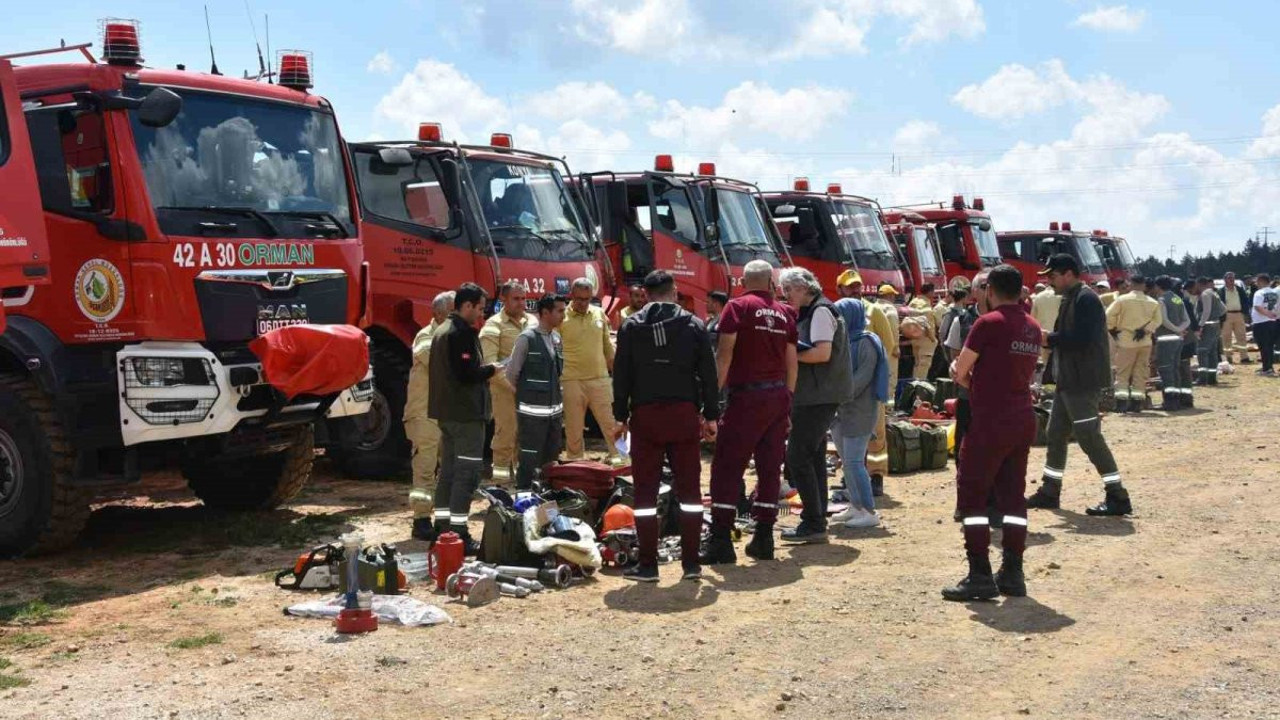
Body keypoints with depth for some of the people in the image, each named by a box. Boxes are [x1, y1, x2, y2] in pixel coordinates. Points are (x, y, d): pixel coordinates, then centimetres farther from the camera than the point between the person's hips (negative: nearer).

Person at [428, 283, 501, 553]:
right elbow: (467, 373, -25)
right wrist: (491, 369, -8)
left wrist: (482, 370, 14)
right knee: (467, 473, -8)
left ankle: (443, 528, 20)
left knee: (448, 470, 14)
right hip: (466, 413, -10)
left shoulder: (442, 331, 15)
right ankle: (458, 532, -9)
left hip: (447, 412, 10)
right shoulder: (462, 333, -16)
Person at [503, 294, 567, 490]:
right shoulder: (527, 338, -12)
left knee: (551, 460, 14)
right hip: (533, 412, -7)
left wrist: (560, 400, 14)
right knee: (529, 461, -3)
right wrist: (524, 396, 2)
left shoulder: (556, 338, 9)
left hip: (554, 411, 7)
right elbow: (510, 374, -8)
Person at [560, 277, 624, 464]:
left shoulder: (599, 314, 7)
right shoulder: (562, 317, -6)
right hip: (572, 381, -3)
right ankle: (574, 462, 17)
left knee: (610, 422, 5)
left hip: (600, 379, 3)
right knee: (573, 428, 5)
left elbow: (607, 345, 16)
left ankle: (617, 458, 16)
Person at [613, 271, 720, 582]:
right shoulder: (694, 325, 4)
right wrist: (711, 415, 8)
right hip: (684, 414, 1)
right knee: (689, 489, 7)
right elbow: (708, 373, 3)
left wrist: (621, 416, 8)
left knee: (645, 491, 3)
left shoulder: (631, 326, 4)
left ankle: (648, 565, 4)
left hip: (645, 415, 0)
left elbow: (621, 374, 3)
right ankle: (691, 562, 8)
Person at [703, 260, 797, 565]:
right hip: (778, 396, 5)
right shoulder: (784, 314, 11)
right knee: (770, 467, 9)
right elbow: (792, 363, 11)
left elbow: (725, 354, -12)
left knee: (727, 466, -3)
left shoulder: (737, 307, -3)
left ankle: (721, 540, -7)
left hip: (746, 394, -5)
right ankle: (764, 537, 12)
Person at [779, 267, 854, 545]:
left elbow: (822, 353, -21)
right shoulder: (807, 314, 18)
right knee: (813, 457, 13)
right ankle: (817, 521, 19)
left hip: (819, 397, -10)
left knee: (798, 456, -11)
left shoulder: (820, 312, -11)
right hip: (814, 396, 10)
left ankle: (813, 524, -8)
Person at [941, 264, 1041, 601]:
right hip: (1023, 420, 8)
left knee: (972, 492, -1)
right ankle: (1012, 573, 14)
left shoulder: (988, 323, -12)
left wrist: (967, 379, 12)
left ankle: (980, 576, -4)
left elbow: (960, 372, -9)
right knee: (1012, 494, 12)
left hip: (991, 421, -7)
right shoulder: (1033, 327, 11)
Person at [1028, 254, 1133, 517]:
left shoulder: (1085, 300, -16)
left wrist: (1048, 338, -18)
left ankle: (1118, 498, -3)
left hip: (1082, 382, -10)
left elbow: (1081, 340, -26)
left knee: (1089, 437, -8)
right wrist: (1044, 338, 3)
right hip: (1068, 380, 10)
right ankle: (1049, 493, 25)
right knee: (1055, 435, 15)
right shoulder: (1070, 299, 15)